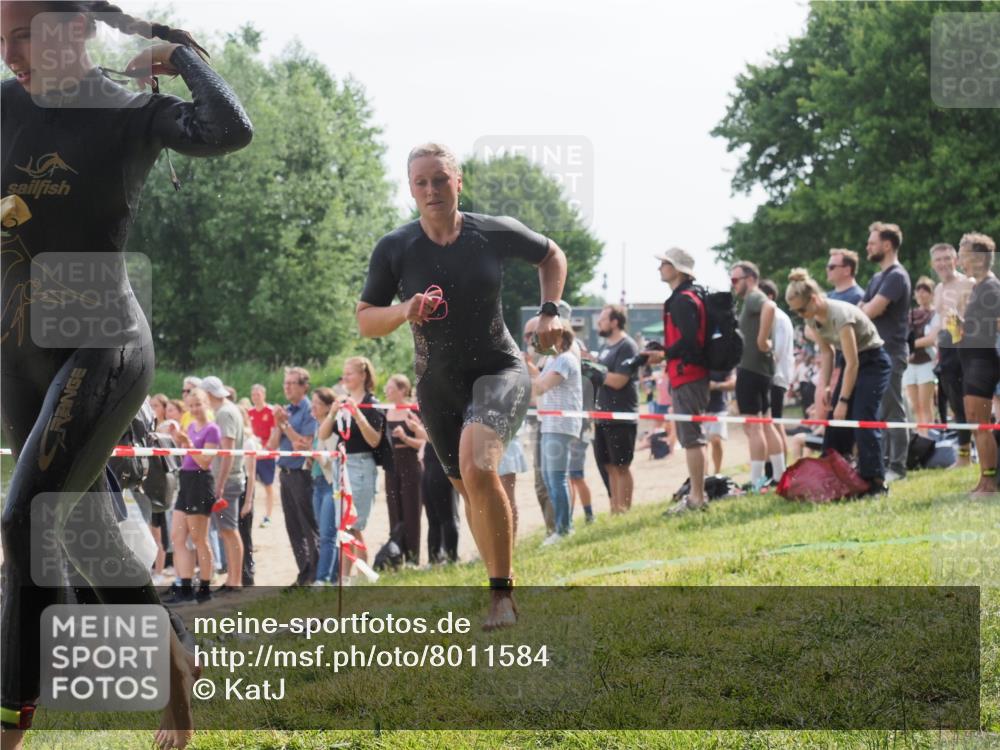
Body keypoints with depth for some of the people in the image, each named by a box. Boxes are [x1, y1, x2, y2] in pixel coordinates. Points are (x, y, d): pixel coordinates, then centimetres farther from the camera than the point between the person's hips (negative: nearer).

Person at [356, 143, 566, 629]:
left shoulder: (495, 233, -7)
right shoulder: (394, 249, -6)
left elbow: (551, 255, 13)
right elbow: (364, 320, -1)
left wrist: (549, 310, 0)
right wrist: (403, 312, -21)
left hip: (499, 371, -3)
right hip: (437, 385, 3)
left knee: (477, 469, -27)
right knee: (468, 489, 11)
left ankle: (501, 593, -21)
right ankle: (500, 586, 30)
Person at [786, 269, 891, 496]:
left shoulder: (839, 314, -30)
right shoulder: (812, 318, -5)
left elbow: (852, 363, -26)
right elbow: (826, 352, 5)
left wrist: (843, 400, -23)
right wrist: (822, 388, -5)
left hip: (873, 363, -8)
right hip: (853, 362, 8)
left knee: (863, 421, -17)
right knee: (836, 420, 2)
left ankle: (875, 483, -13)